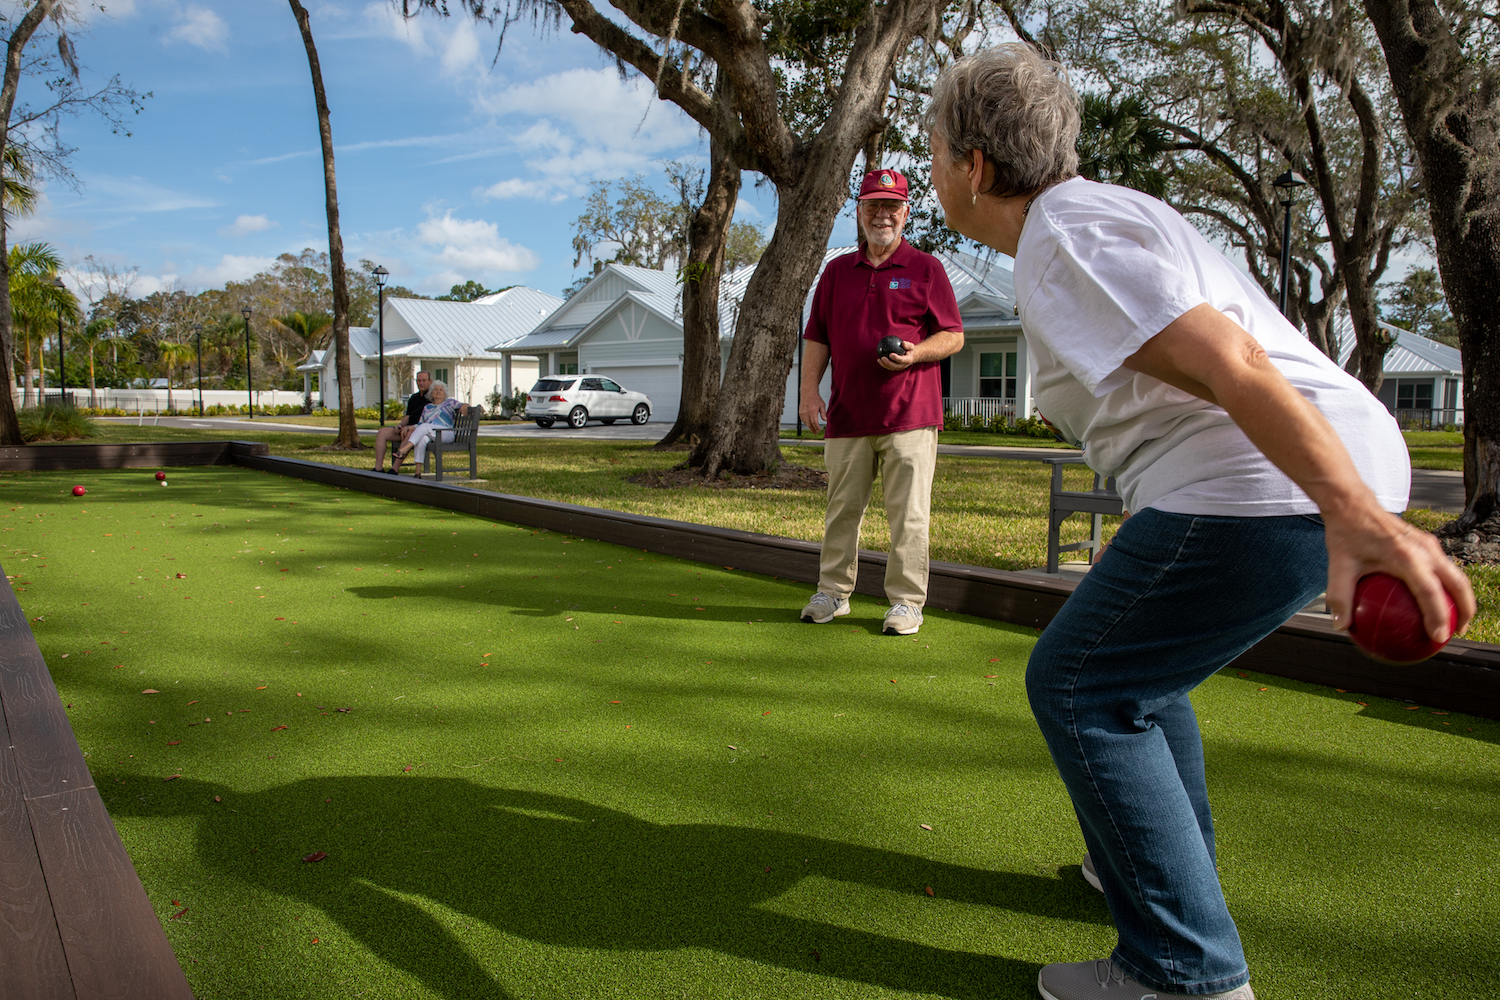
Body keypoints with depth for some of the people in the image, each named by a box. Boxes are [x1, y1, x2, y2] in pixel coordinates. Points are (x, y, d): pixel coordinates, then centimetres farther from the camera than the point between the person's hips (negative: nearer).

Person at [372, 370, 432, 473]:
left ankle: (394, 469, -40)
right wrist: (399, 425, 0)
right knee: (382, 432, -8)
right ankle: (378, 468, -15)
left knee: (409, 434, -40)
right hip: (408, 428, 8)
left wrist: (409, 427, -22)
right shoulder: (413, 398, 21)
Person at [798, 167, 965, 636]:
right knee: (841, 510, 9)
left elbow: (953, 335, 5)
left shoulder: (926, 268, 7)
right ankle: (833, 593, 20)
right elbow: (817, 337, 15)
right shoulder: (837, 271, 16)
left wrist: (916, 353, -14)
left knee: (908, 514, -2)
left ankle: (906, 602, 7)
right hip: (848, 415, 3)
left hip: (910, 415, -3)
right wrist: (809, 388, 1)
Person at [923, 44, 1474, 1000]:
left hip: (1264, 486, -11)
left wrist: (1355, 516, -33)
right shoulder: (1102, 211, 21)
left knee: (1078, 685, -2)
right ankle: (1171, 871, 37)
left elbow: (1230, 363, -25)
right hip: (1328, 477, 11)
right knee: (1132, 657, 25)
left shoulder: (1063, 240, -12)